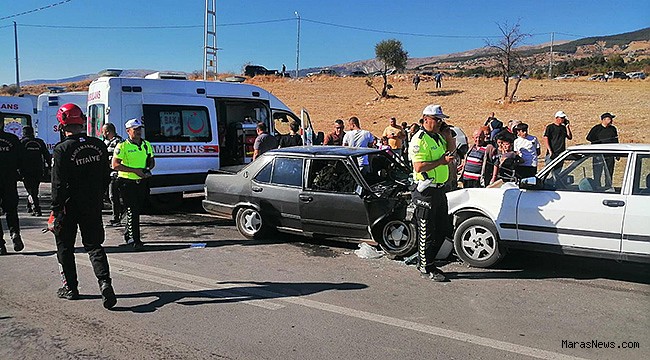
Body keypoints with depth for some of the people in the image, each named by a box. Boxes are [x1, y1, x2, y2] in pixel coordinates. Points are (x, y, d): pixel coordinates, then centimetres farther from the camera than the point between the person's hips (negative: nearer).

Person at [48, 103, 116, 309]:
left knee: (65, 247, 13)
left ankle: (70, 287, 22)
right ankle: (105, 282, -9)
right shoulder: (99, 146, 1)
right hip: (93, 206, 4)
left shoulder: (62, 150, -15)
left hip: (68, 207, -4)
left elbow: (58, 184, -14)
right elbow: (106, 178, 8)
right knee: (94, 245, 10)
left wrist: (55, 210, -6)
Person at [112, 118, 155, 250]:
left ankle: (128, 234, 34)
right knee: (132, 212, -5)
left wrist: (148, 169, -2)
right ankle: (135, 240, 1)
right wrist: (135, 170, -18)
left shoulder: (147, 145, 11)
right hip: (127, 183, -5)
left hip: (142, 183, 6)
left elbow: (152, 161, 21)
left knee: (137, 210, 14)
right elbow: (115, 165, -13)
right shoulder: (122, 146, -7)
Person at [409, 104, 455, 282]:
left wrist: (448, 136, 11)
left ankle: (426, 261, 28)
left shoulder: (438, 136, 13)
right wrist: (441, 161, -21)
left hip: (439, 189, 10)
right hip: (426, 192, -10)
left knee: (443, 229, 16)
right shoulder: (419, 140, -16)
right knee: (426, 233, 1)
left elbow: (451, 149, 29)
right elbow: (419, 167, -24)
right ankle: (426, 268, 13)